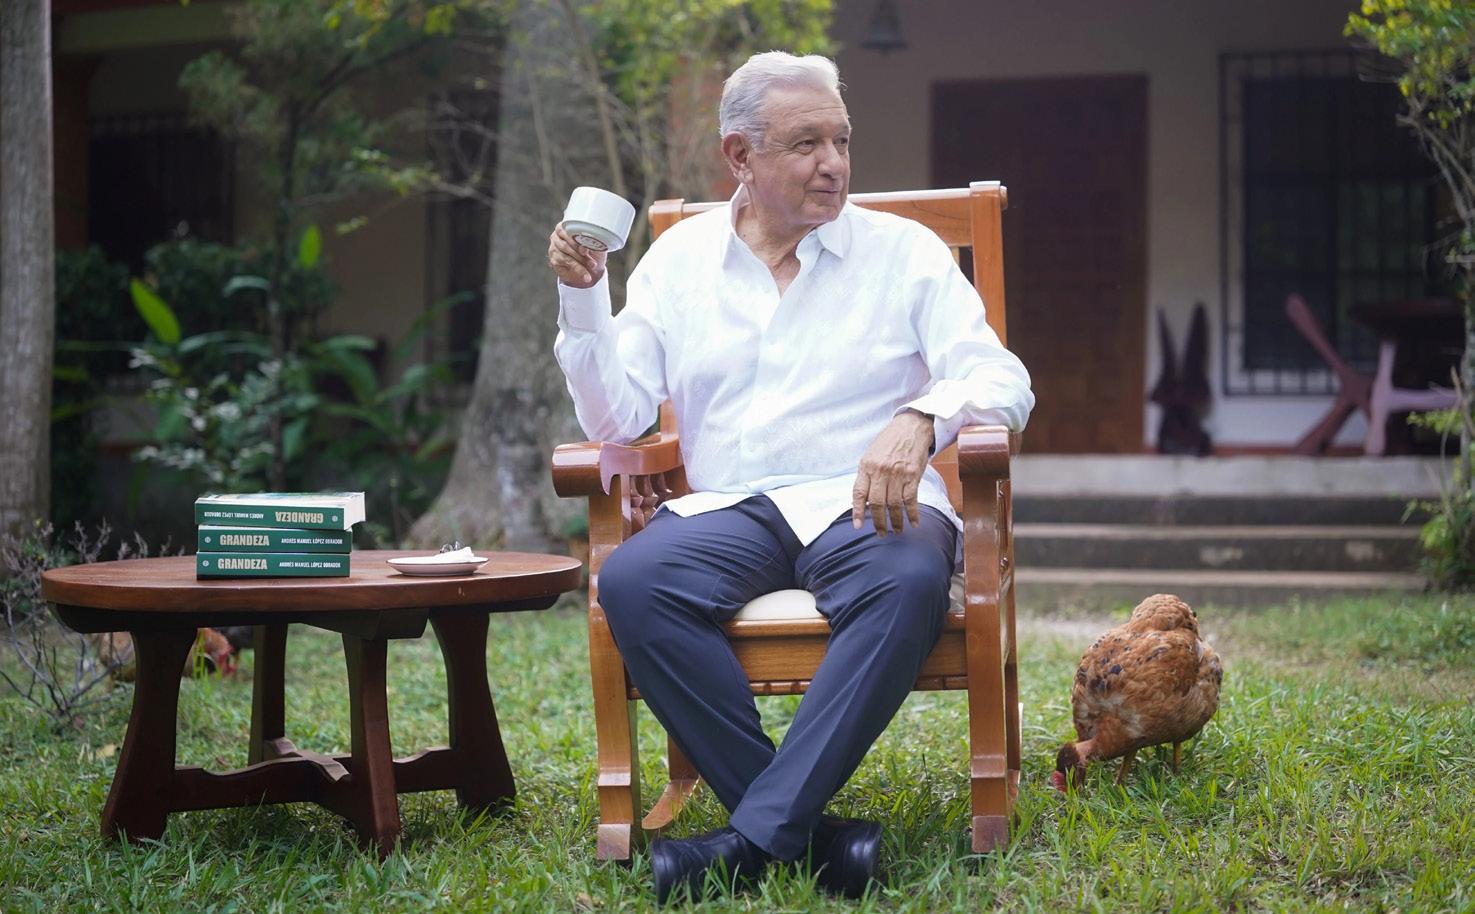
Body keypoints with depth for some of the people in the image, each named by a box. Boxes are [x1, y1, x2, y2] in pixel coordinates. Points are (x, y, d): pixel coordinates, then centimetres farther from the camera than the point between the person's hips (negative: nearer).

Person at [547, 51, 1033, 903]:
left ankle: (756, 835, -36)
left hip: (863, 505, -1)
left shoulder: (904, 251, 9)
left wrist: (921, 418, -23)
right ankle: (809, 830, -31)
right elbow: (614, 420, 10)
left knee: (909, 581, -37)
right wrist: (584, 296, -4)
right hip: (728, 507, 2)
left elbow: (1004, 381, -2)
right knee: (632, 580, -31)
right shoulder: (679, 258, 14)